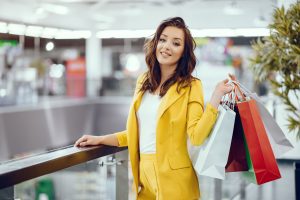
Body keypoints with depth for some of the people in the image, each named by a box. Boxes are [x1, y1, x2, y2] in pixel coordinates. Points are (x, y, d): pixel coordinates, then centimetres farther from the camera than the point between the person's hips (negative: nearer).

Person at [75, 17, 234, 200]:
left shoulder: (190, 86, -6)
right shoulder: (143, 81, 10)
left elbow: (196, 136, -18)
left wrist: (217, 96, -20)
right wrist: (100, 140, 14)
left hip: (173, 177, -5)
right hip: (143, 171, 5)